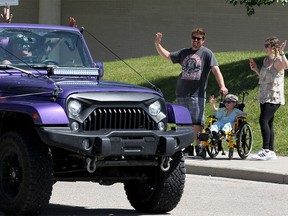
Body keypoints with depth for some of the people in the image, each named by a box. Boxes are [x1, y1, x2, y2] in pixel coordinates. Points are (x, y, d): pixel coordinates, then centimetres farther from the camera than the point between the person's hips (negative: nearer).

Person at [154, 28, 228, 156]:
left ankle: (199, 146, -2)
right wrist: (157, 44, 8)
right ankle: (188, 147, 12)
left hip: (197, 94, -5)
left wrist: (222, 86, -21)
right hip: (181, 93, 5)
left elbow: (215, 69, -9)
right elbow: (167, 56, 22)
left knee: (197, 122, -9)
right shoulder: (184, 53, 16)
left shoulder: (207, 53, 1)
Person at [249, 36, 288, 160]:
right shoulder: (266, 60, 16)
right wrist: (255, 69, 14)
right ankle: (271, 151, 14)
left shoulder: (278, 60, -11)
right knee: (268, 123, 10)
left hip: (274, 97, -9)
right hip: (264, 97, 9)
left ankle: (266, 150, -20)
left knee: (263, 120, -19)